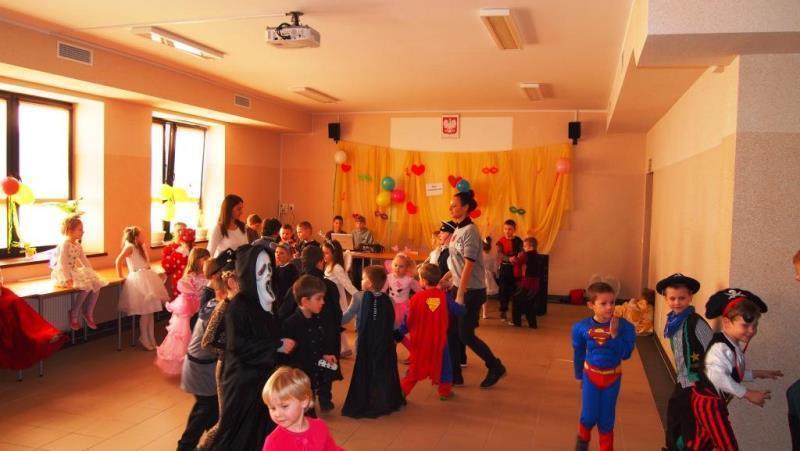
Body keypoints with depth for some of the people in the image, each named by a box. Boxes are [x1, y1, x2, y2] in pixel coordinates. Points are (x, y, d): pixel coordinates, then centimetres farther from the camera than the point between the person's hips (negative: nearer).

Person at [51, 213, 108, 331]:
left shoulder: (77, 244, 12)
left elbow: (84, 259, 19)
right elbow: (63, 262, -23)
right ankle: (73, 316, -12)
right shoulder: (65, 244, -16)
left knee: (96, 284, -7)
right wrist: (68, 278, -29)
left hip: (74, 271, 9)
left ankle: (88, 313, 3)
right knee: (86, 287, -27)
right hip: (63, 273, -9)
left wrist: (91, 272, 12)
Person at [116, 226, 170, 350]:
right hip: (138, 279, -9)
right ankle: (143, 339, 6)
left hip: (147, 278, 9)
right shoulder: (130, 247, -8)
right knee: (146, 311, -8)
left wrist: (143, 246, 18)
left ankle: (150, 338, 17)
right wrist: (120, 276, -9)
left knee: (150, 310, 8)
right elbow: (118, 261, -16)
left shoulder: (138, 247, 20)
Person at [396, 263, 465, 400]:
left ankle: (402, 390, 14)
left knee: (415, 366, 12)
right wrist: (462, 307, 24)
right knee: (443, 364, 17)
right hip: (439, 339, 0)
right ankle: (445, 391, 25)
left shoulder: (416, 298, -14)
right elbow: (458, 310, 0)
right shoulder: (444, 296, -9)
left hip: (420, 340, 0)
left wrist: (399, 333, 6)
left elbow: (408, 320, -8)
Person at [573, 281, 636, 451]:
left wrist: (615, 335, -31)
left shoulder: (624, 326, -17)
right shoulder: (581, 327, -14)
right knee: (589, 416, 3)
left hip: (612, 377, 0)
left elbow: (626, 354, -20)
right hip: (590, 375, 0)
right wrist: (579, 376, 11)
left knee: (606, 419, 10)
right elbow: (578, 354, 1)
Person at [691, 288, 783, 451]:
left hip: (714, 402, 10)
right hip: (709, 402, -10)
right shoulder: (721, 347, -25)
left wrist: (756, 374, 12)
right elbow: (719, 377, -35)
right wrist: (748, 394, -28)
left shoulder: (735, 346, 7)